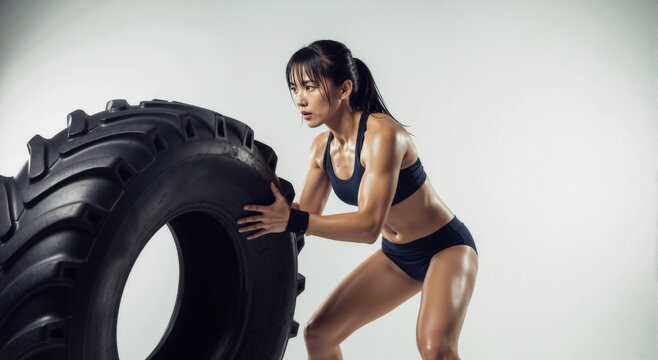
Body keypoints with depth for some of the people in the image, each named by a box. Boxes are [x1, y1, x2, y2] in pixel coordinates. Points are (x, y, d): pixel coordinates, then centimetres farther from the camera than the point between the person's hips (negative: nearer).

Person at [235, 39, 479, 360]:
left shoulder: (382, 134, -28)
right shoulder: (322, 147, -4)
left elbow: (369, 225, -33)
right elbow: (306, 213, 2)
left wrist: (291, 221, -40)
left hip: (446, 247, -7)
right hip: (395, 255, 7)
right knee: (318, 333, 5)